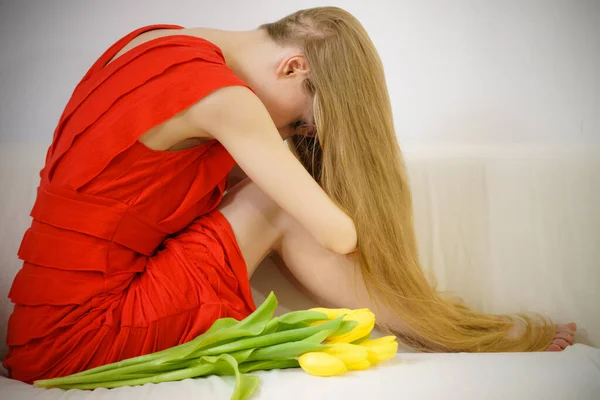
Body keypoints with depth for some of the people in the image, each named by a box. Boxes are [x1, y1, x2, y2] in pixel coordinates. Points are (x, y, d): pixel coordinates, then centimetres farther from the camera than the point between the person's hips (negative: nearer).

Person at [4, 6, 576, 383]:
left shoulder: (154, 42, 7)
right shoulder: (221, 97, -19)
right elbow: (338, 234, -16)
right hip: (80, 342, -9)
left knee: (272, 192, 4)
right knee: (279, 206, -9)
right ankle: (457, 336, 6)